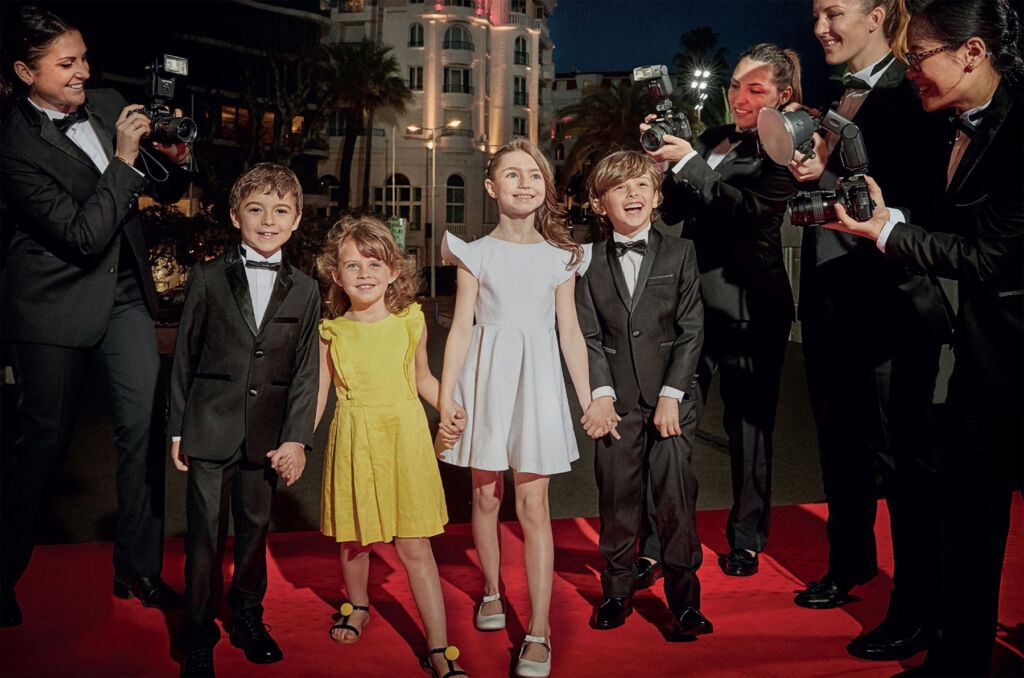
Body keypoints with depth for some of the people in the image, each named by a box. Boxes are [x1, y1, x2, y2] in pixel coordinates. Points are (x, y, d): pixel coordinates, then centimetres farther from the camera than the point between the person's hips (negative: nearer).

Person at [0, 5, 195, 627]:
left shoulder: (109, 105, 2)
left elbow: (164, 193, 11)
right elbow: (85, 236, -22)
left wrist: (177, 161, -11)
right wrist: (123, 158, -24)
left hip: (126, 294, 5)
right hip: (55, 302, -5)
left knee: (145, 425, 0)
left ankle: (139, 567, 15)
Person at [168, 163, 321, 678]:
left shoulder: (305, 291, 4)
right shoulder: (207, 278, 0)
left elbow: (305, 371, 3)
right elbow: (184, 356, 3)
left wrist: (296, 439, -4)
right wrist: (177, 429, 1)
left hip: (267, 436, 2)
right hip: (210, 432, -2)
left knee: (255, 529, 13)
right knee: (205, 536, 3)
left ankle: (247, 620, 34)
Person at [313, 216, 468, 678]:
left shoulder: (409, 322, -1)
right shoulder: (331, 333, -1)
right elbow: (318, 393, 6)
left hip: (405, 436, -1)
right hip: (353, 441, 1)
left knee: (414, 545, 0)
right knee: (353, 539, 13)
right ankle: (357, 605, 44)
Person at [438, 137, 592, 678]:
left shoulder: (559, 257, 5)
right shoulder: (476, 253, 2)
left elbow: (570, 333, 7)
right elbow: (461, 328, 1)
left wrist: (589, 400, 6)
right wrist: (445, 395, -4)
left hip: (537, 379, 0)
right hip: (486, 375, 1)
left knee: (533, 504, -4)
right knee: (485, 495, 11)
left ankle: (539, 630, 1)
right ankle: (491, 591, 35)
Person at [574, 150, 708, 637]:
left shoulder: (679, 254, 5)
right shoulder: (590, 263, 7)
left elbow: (692, 329, 1)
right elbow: (588, 335, 3)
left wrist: (671, 394, -7)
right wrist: (601, 393, -9)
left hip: (671, 399, -1)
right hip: (617, 401, 1)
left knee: (676, 497, -1)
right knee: (616, 497, 7)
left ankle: (684, 599, 13)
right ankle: (617, 591, 24)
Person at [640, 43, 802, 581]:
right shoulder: (712, 139, 16)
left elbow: (748, 208, -17)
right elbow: (673, 210, 17)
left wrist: (688, 163, -16)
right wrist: (661, 159, 2)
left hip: (749, 307, -4)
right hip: (693, 297, 5)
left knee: (749, 423, 7)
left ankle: (747, 540, 24)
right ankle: (662, 542, 7)